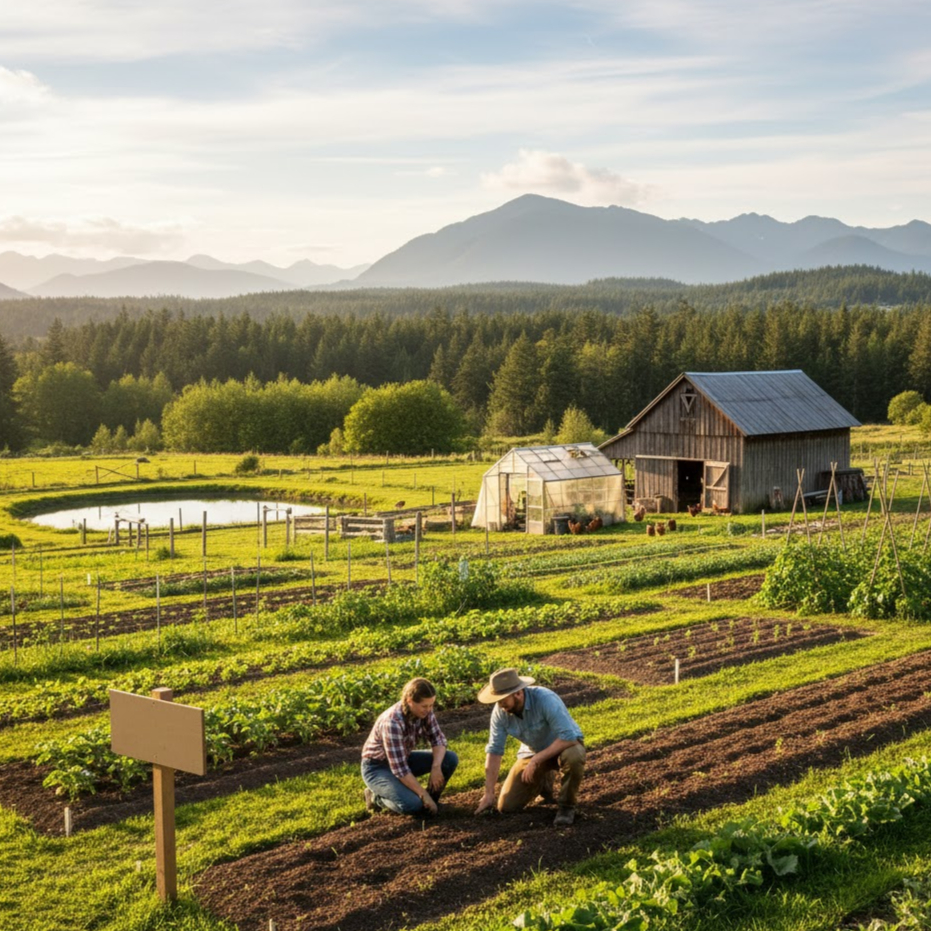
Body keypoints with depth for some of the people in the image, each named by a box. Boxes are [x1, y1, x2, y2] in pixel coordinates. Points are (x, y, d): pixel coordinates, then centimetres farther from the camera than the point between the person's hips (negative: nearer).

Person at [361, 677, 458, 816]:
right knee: (412, 805, -30)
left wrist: (436, 767, -25)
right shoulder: (393, 722, -35)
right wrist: (424, 795, -28)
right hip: (377, 767, -7)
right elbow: (399, 768, -33)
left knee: (450, 759, -11)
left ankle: (430, 802, 6)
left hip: (403, 759, 7)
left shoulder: (424, 711, -13)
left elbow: (438, 739, -5)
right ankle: (376, 797, -1)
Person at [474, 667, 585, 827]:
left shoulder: (545, 700, -34)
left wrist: (536, 760, -37)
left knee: (573, 757, -42)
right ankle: (543, 781, 25)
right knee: (507, 806, -4)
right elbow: (494, 751, -13)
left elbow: (568, 737, -38)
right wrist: (489, 793, -14)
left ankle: (566, 805, -13)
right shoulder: (500, 711, -18)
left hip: (566, 744, -5)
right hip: (533, 752, 5)